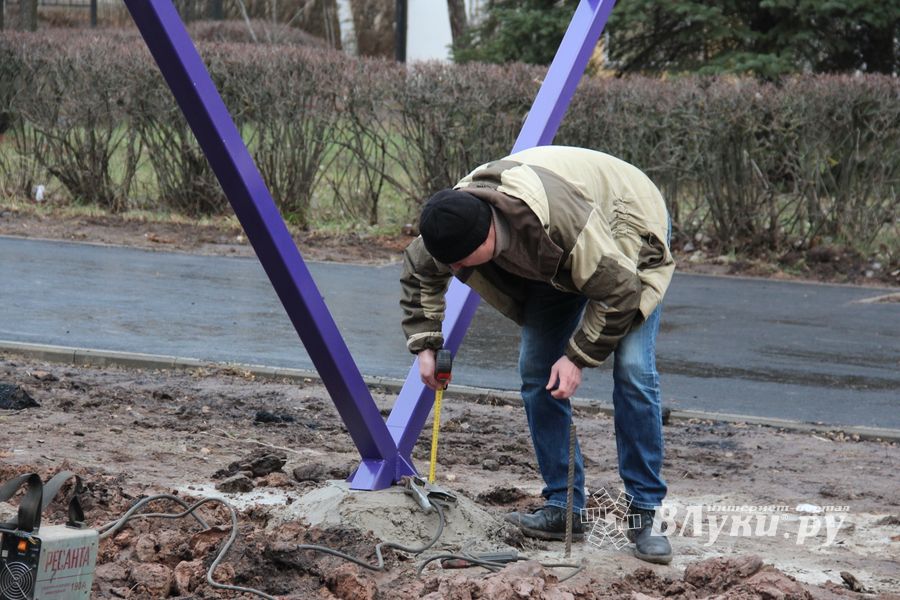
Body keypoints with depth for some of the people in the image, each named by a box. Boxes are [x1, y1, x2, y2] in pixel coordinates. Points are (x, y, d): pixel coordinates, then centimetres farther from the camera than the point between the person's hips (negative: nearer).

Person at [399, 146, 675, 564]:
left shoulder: (559, 217, -45)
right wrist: (424, 344, -9)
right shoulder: (455, 220, -24)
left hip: (627, 234, -6)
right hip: (558, 261, 6)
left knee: (633, 371, -19)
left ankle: (644, 514, -13)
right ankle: (563, 507, 3)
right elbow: (418, 271, -1)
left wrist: (578, 356, -27)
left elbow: (618, 291, -33)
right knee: (536, 373, -4)